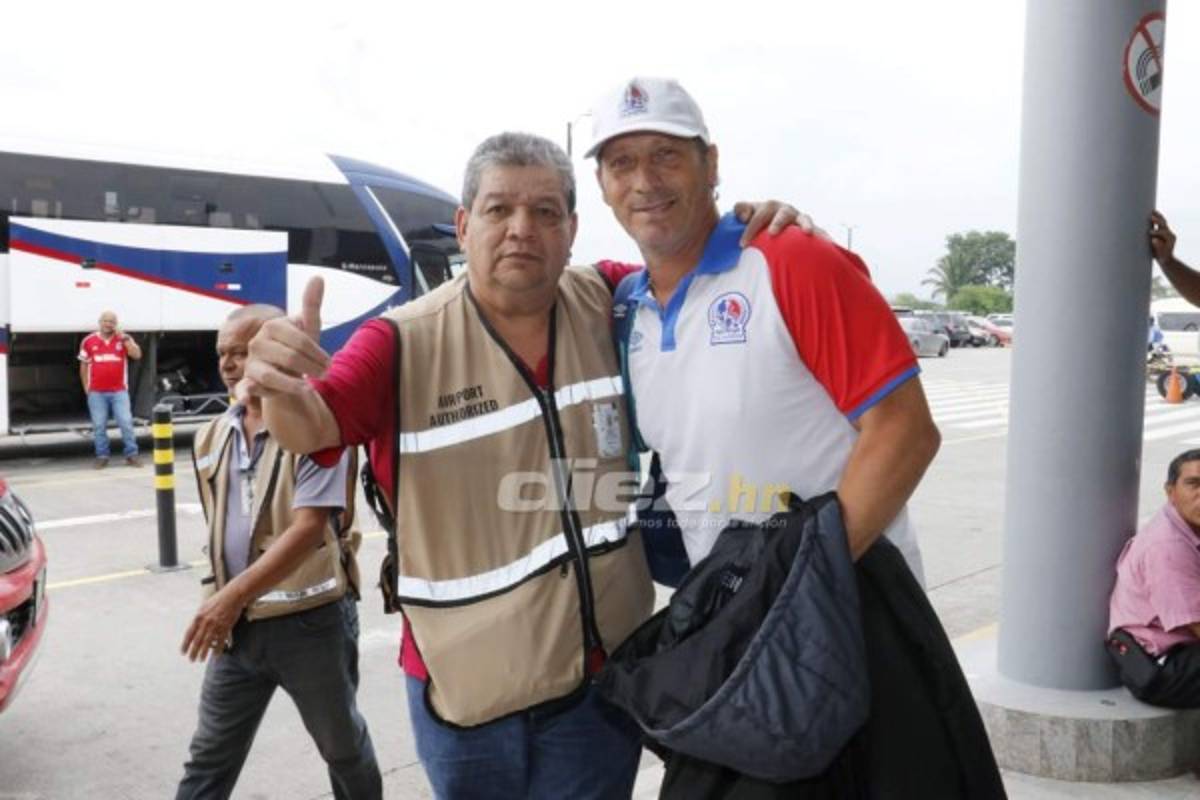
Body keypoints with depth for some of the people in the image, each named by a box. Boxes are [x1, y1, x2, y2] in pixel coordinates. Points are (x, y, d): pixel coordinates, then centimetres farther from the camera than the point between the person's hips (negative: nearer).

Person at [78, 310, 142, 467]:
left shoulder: (124, 339, 5)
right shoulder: (89, 341, 6)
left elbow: (137, 355, -11)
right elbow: (84, 366, 12)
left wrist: (124, 337, -16)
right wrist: (86, 387, 10)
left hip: (119, 391, -1)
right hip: (96, 392, 1)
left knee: (126, 423, -4)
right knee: (99, 426, 4)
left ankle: (131, 454, 5)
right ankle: (102, 456, 12)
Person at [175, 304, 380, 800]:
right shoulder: (213, 437, 6)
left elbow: (308, 528, -23)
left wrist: (234, 594, -28)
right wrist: (221, 601, 12)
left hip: (310, 619, -5)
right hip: (238, 624, 6)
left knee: (343, 745, 15)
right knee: (209, 758, 11)